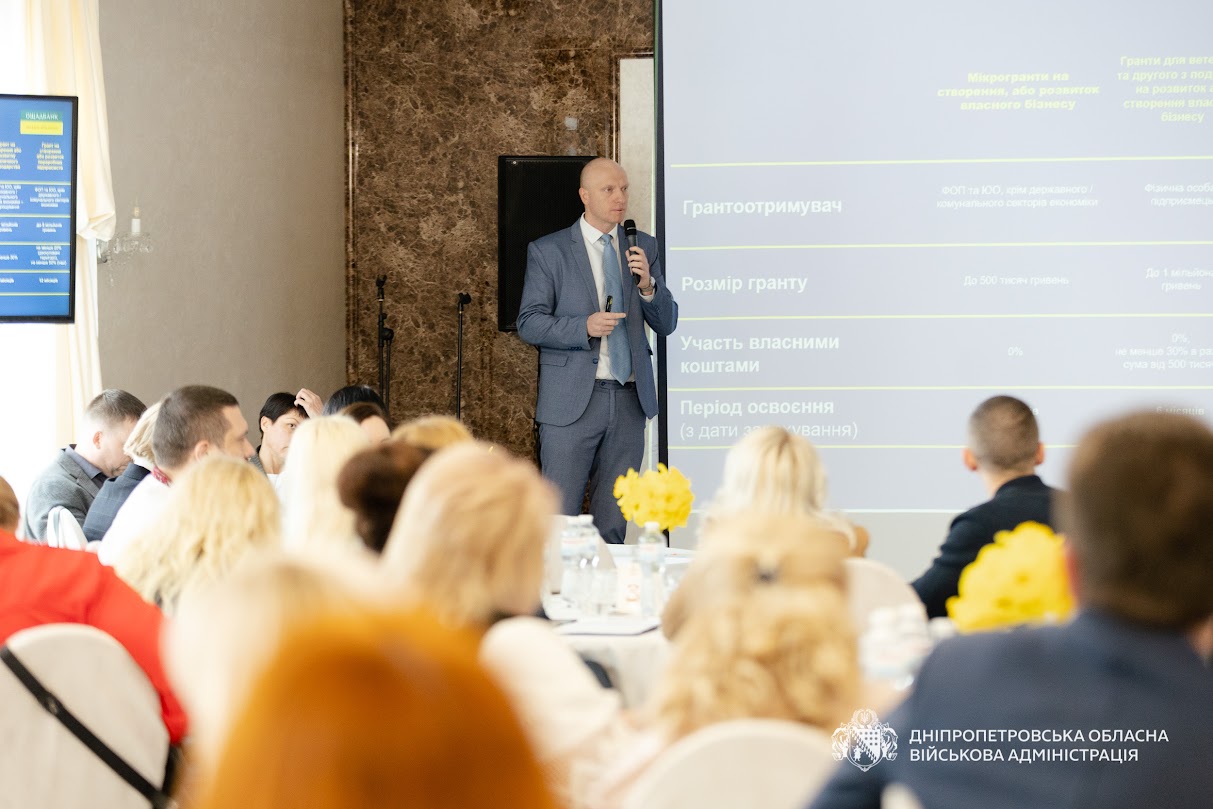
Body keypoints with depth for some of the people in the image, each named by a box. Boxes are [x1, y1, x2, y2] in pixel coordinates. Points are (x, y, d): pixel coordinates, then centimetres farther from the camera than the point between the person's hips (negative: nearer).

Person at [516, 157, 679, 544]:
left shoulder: (644, 247, 10)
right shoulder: (547, 251, 0)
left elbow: (666, 324, 9)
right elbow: (529, 323, -4)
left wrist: (648, 285, -11)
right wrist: (584, 327, -19)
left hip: (629, 399, 4)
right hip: (573, 399, -4)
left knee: (613, 523, 9)